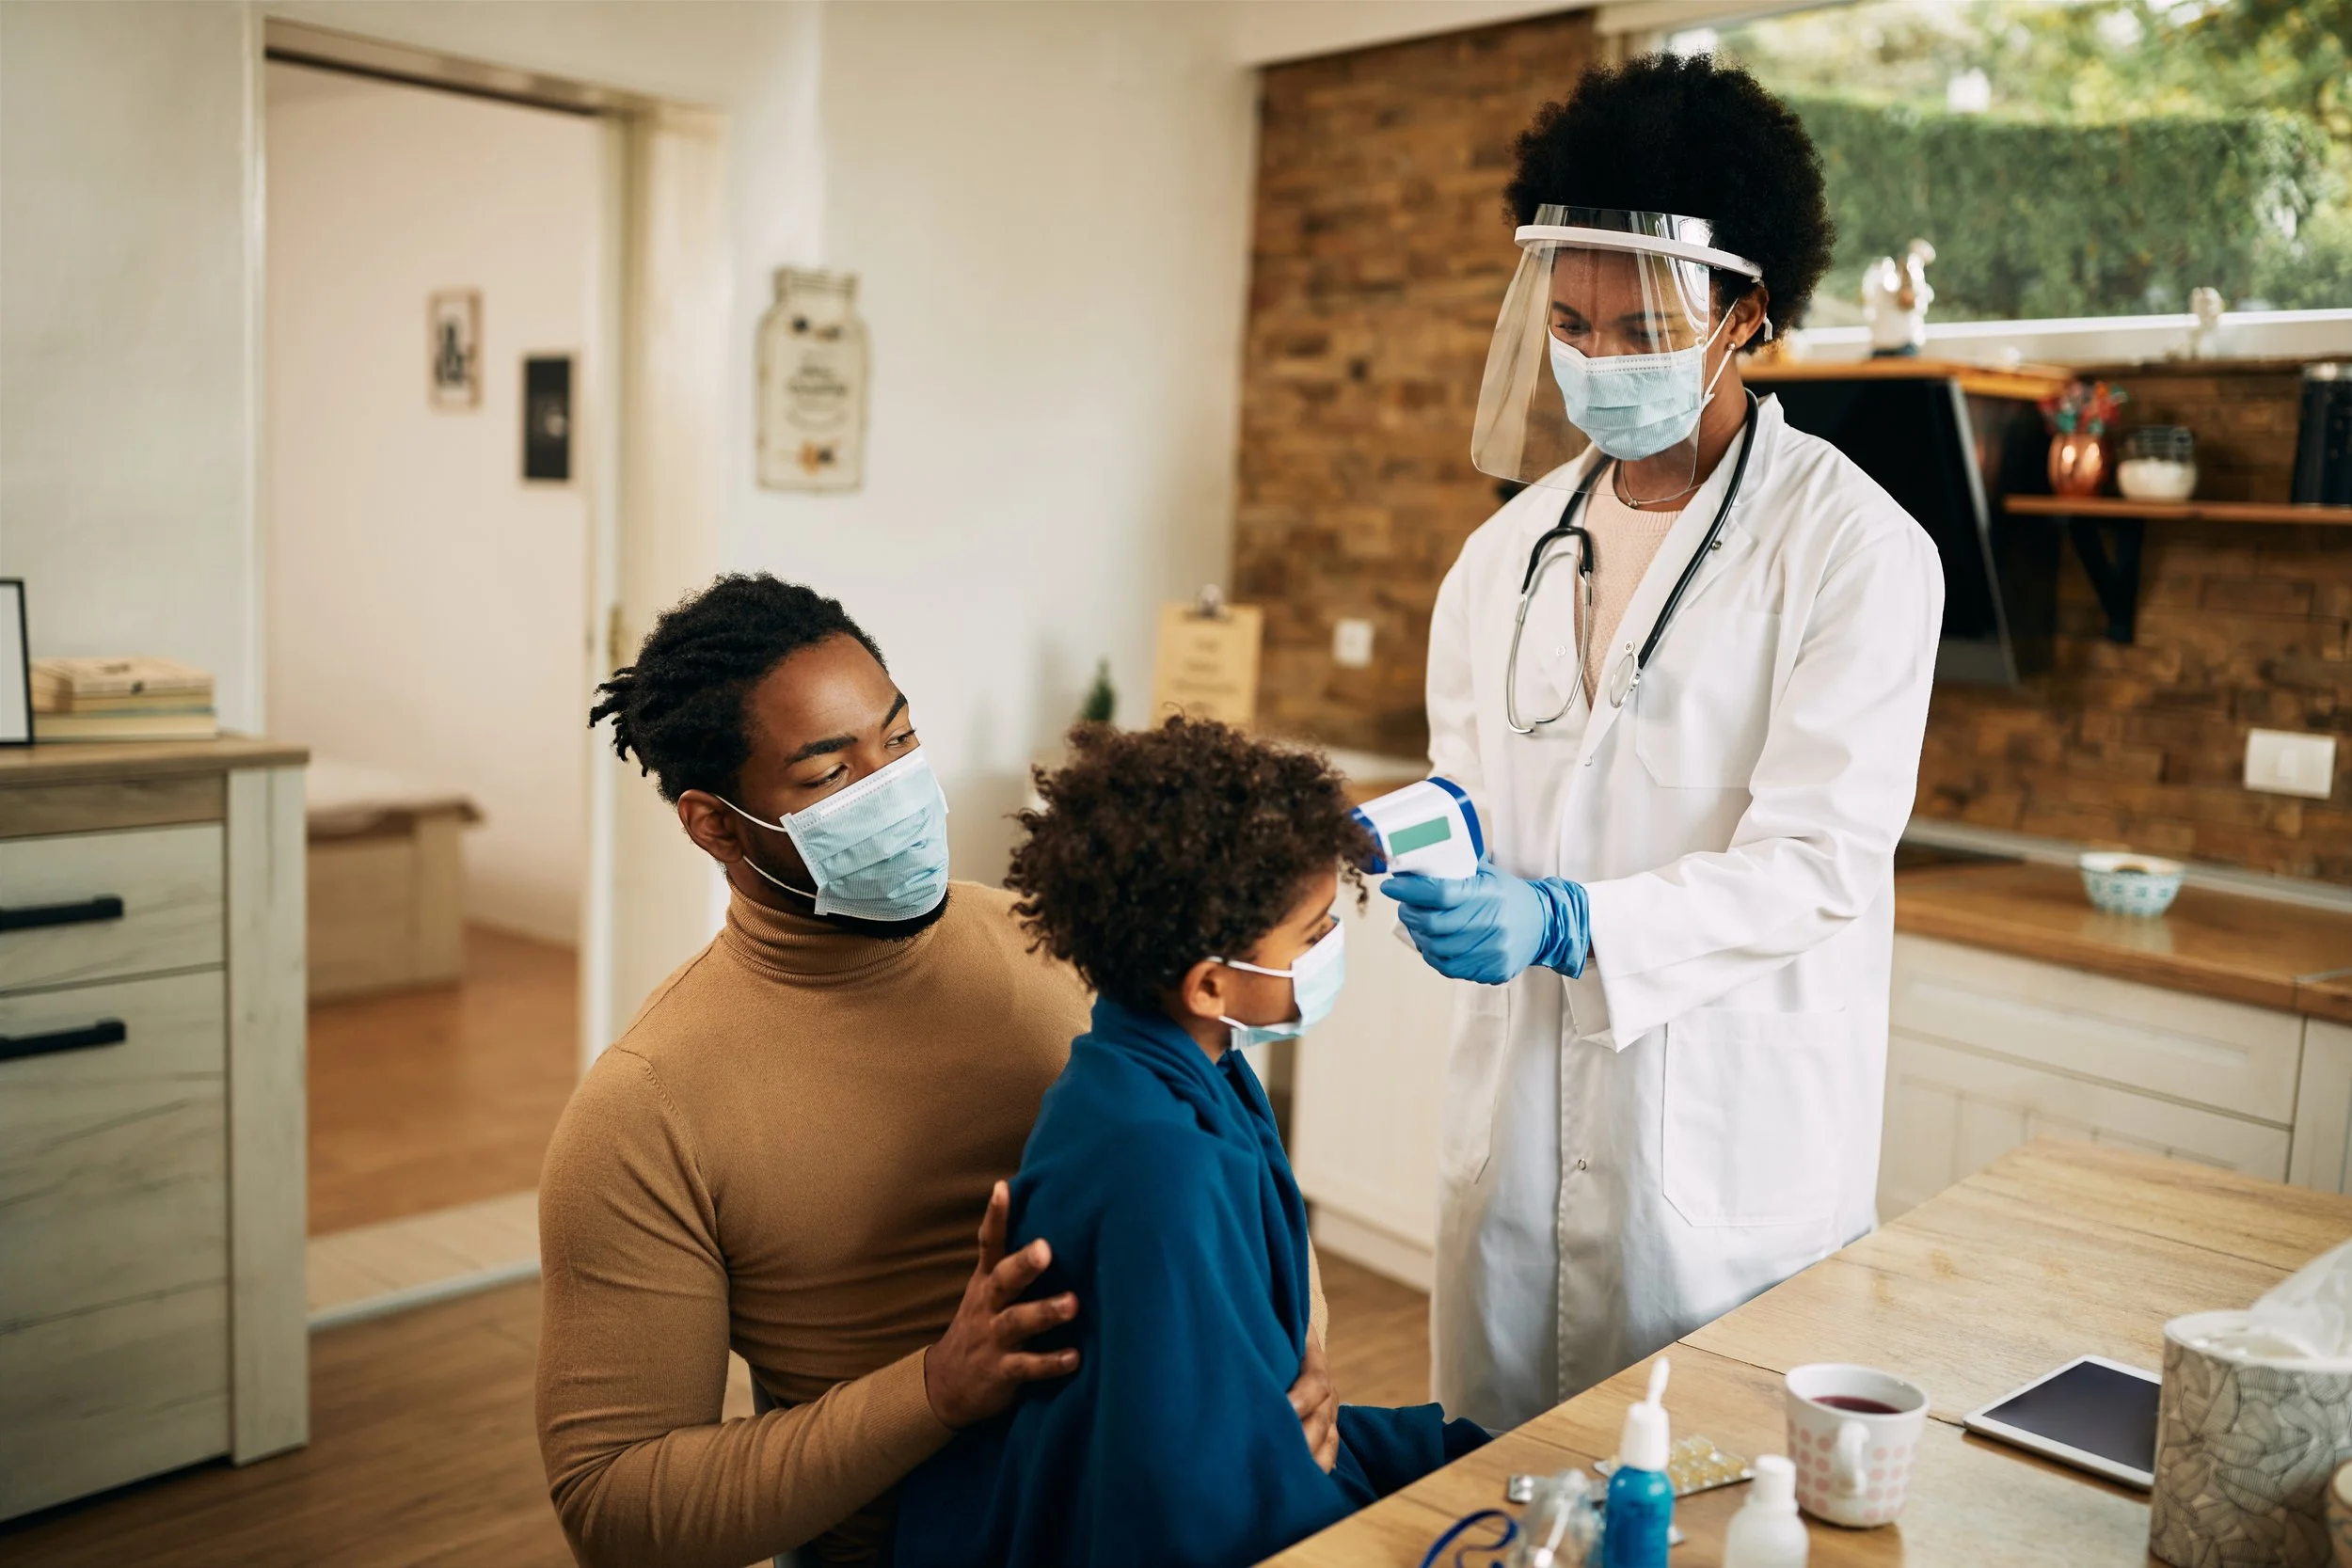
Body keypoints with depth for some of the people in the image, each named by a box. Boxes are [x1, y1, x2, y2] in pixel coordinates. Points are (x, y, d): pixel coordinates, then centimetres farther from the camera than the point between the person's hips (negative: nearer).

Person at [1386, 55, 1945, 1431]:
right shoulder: (1516, 543, 9)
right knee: (1493, 1469, 18)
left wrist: (1566, 923, -29)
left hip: (1728, 1124, -5)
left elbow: (1818, 865, -17)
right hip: (1518, 1096, 6)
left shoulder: (1855, 546, -10)